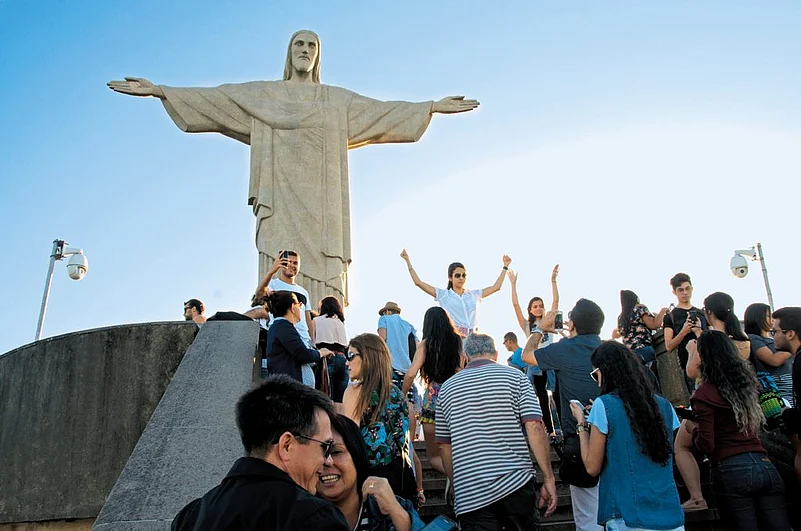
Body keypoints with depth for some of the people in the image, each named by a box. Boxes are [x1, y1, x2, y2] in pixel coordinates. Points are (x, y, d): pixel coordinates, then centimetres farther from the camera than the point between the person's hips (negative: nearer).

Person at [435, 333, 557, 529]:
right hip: (517, 484, 0)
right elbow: (535, 429, -9)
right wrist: (548, 478, -4)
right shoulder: (515, 377, 2)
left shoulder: (447, 387, 8)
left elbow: (445, 447, 11)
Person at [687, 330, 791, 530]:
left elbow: (707, 445, -10)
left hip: (732, 471, -6)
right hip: (766, 466, 6)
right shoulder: (746, 382, 12)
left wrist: (693, 428, 11)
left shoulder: (705, 394, -7)